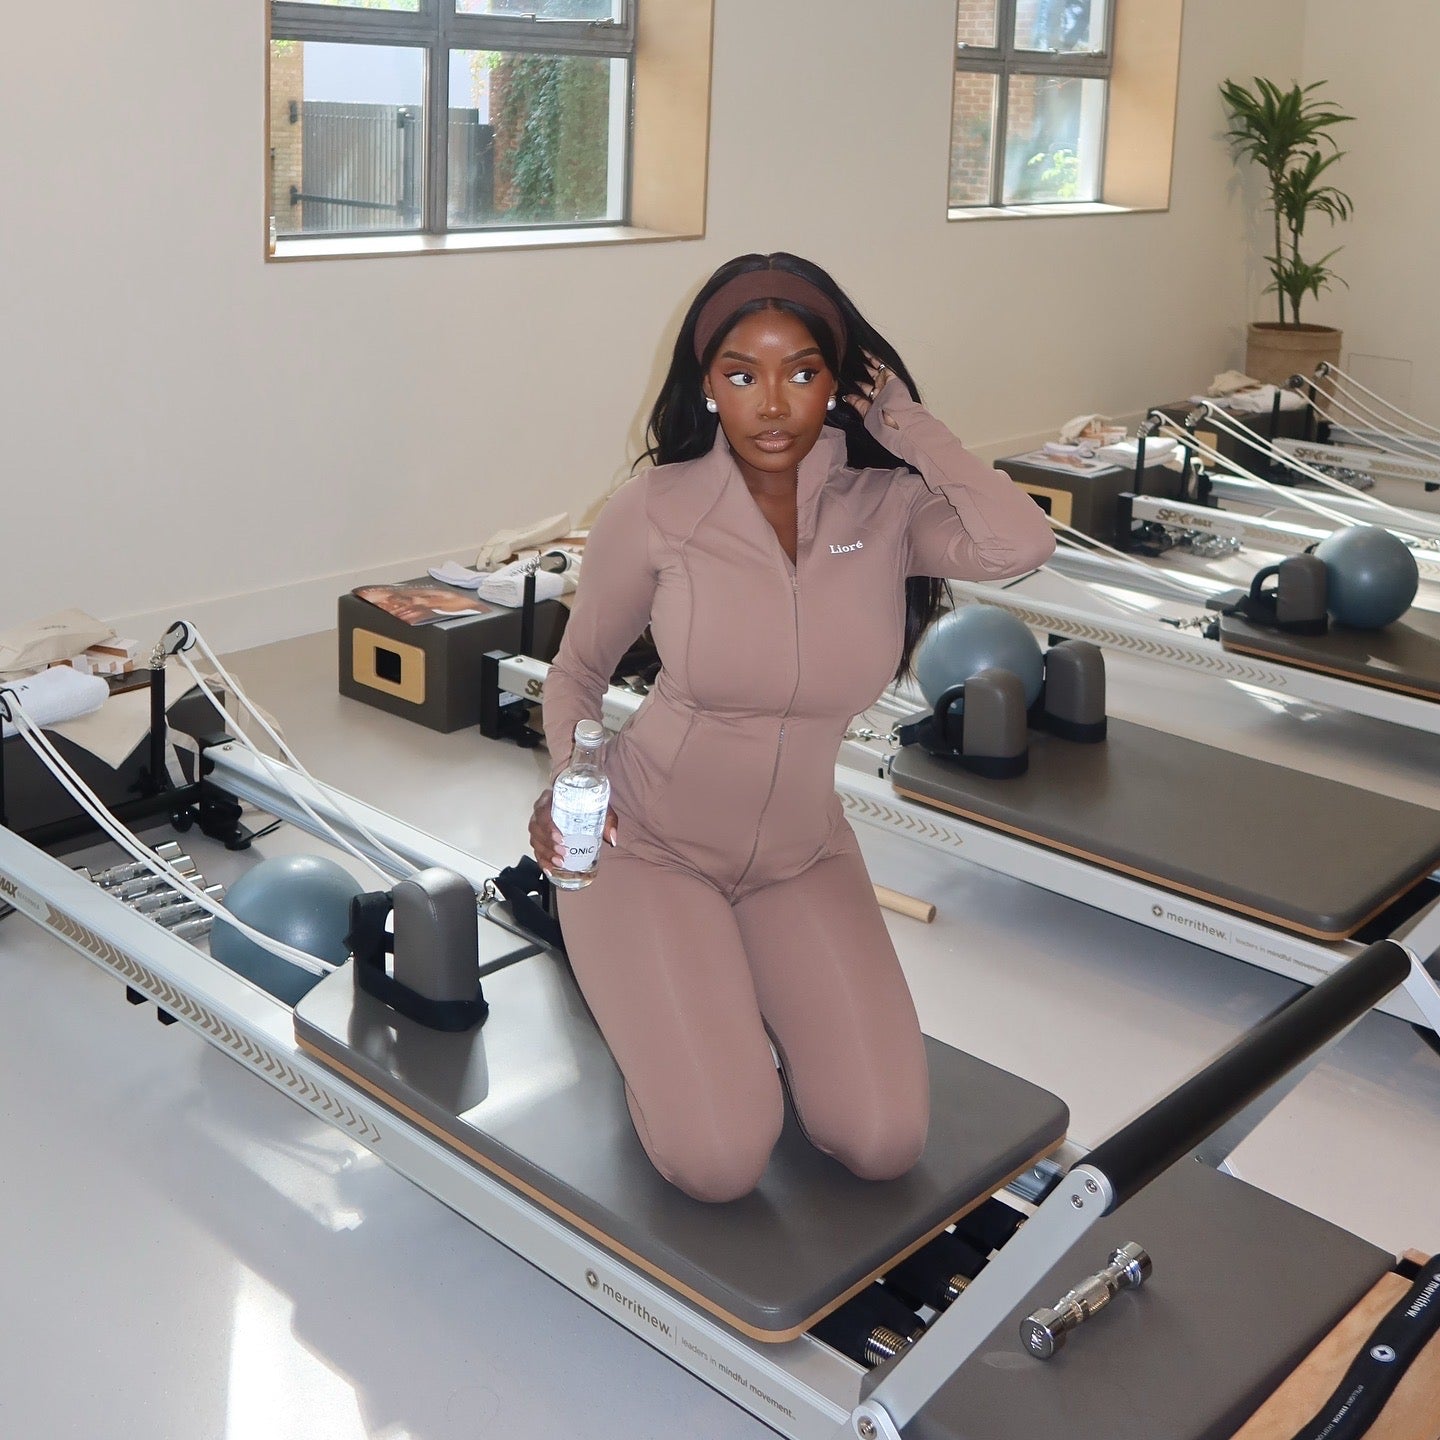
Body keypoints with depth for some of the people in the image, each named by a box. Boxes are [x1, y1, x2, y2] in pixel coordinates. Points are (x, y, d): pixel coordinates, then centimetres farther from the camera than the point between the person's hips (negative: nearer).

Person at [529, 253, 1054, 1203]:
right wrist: (568, 778, -21)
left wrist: (900, 416, -19)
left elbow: (1021, 544, -33)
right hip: (648, 843, -2)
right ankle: (640, 979, 16)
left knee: (884, 1146, -8)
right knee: (721, 1162, -15)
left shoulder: (887, 507, -11)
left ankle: (741, 988, 19)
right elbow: (577, 671, 0)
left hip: (800, 856, 3)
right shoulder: (654, 511, -14)